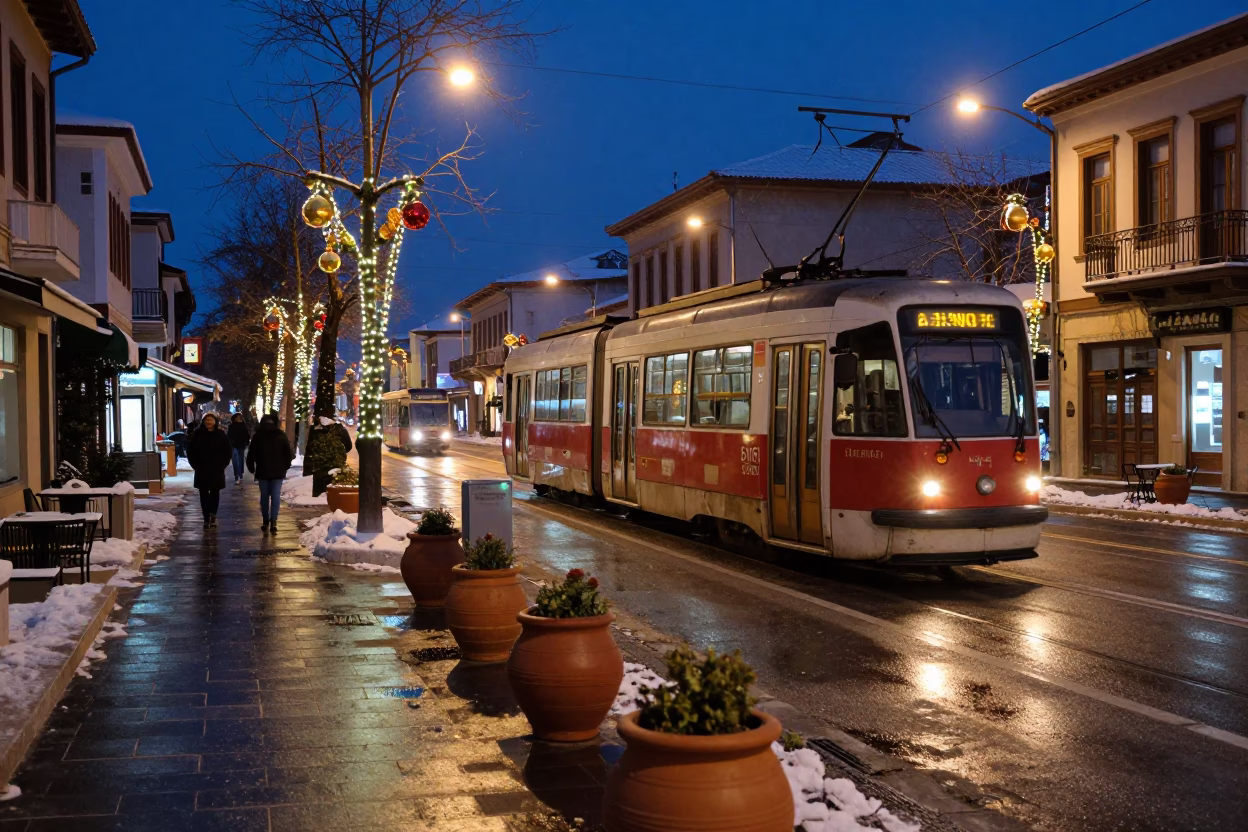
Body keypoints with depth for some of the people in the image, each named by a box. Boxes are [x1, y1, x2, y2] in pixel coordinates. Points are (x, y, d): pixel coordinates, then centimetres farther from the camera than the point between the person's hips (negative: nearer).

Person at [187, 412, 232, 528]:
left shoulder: (221, 434, -1)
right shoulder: (197, 434, 0)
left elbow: (227, 452, 5)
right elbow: (190, 452, 5)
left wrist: (222, 465, -3)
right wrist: (196, 465, -2)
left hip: (217, 471, 0)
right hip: (202, 470, 0)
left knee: (215, 493, 7)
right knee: (204, 494, 1)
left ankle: (213, 515, 22)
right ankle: (206, 518, 5)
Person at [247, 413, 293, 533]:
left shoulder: (258, 436, 1)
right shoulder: (281, 435, 0)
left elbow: (251, 453, 2)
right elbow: (288, 453, 1)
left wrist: (251, 467, 13)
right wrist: (286, 466, 13)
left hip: (262, 470, 1)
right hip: (278, 471, 0)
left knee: (264, 496, 10)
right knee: (275, 496, -2)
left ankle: (265, 521, 12)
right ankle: (273, 521, -11)